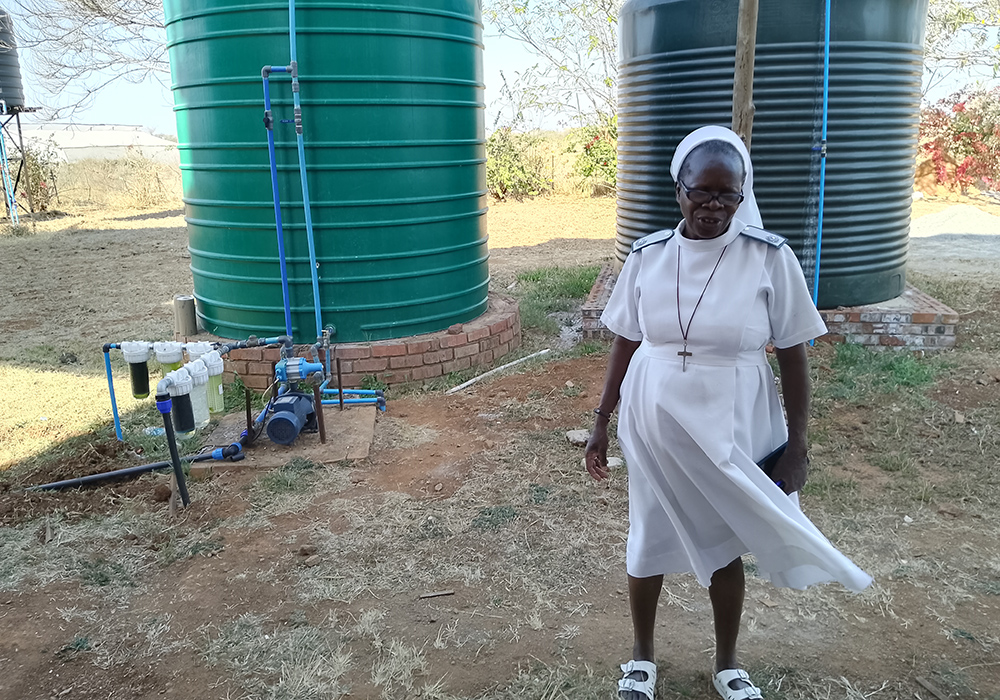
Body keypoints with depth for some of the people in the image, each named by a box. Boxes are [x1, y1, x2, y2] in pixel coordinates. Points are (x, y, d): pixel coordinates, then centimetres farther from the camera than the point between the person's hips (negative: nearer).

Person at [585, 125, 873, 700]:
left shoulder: (770, 258, -11)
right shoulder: (648, 254, -5)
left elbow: (794, 357, -6)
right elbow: (625, 344, 2)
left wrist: (797, 446, -6)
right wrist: (602, 422, 5)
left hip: (730, 427, -1)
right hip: (655, 423, 2)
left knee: (724, 545, 14)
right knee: (649, 540, 14)